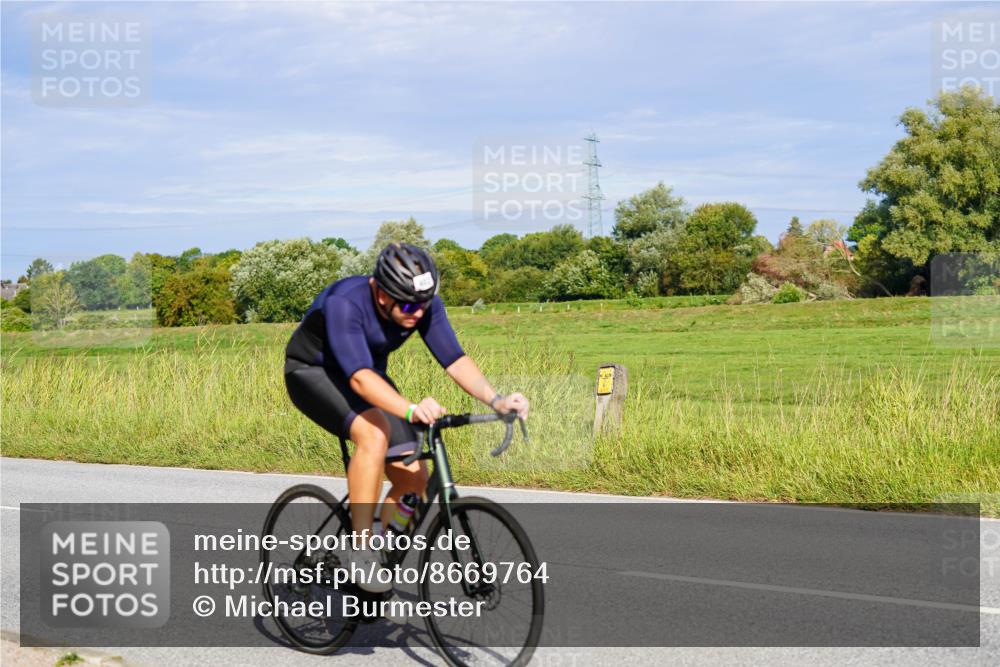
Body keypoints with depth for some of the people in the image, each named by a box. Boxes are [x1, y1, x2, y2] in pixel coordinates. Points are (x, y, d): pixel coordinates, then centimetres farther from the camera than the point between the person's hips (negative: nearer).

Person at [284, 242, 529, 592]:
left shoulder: (425, 305, -20)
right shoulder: (344, 302, -36)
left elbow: (454, 359, -23)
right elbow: (359, 377, -47)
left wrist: (496, 400, -40)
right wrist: (411, 410, -63)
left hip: (368, 374, 6)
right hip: (312, 371, -6)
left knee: (414, 480, -8)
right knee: (375, 433, -35)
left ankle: (379, 554, 12)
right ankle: (361, 551, -26)